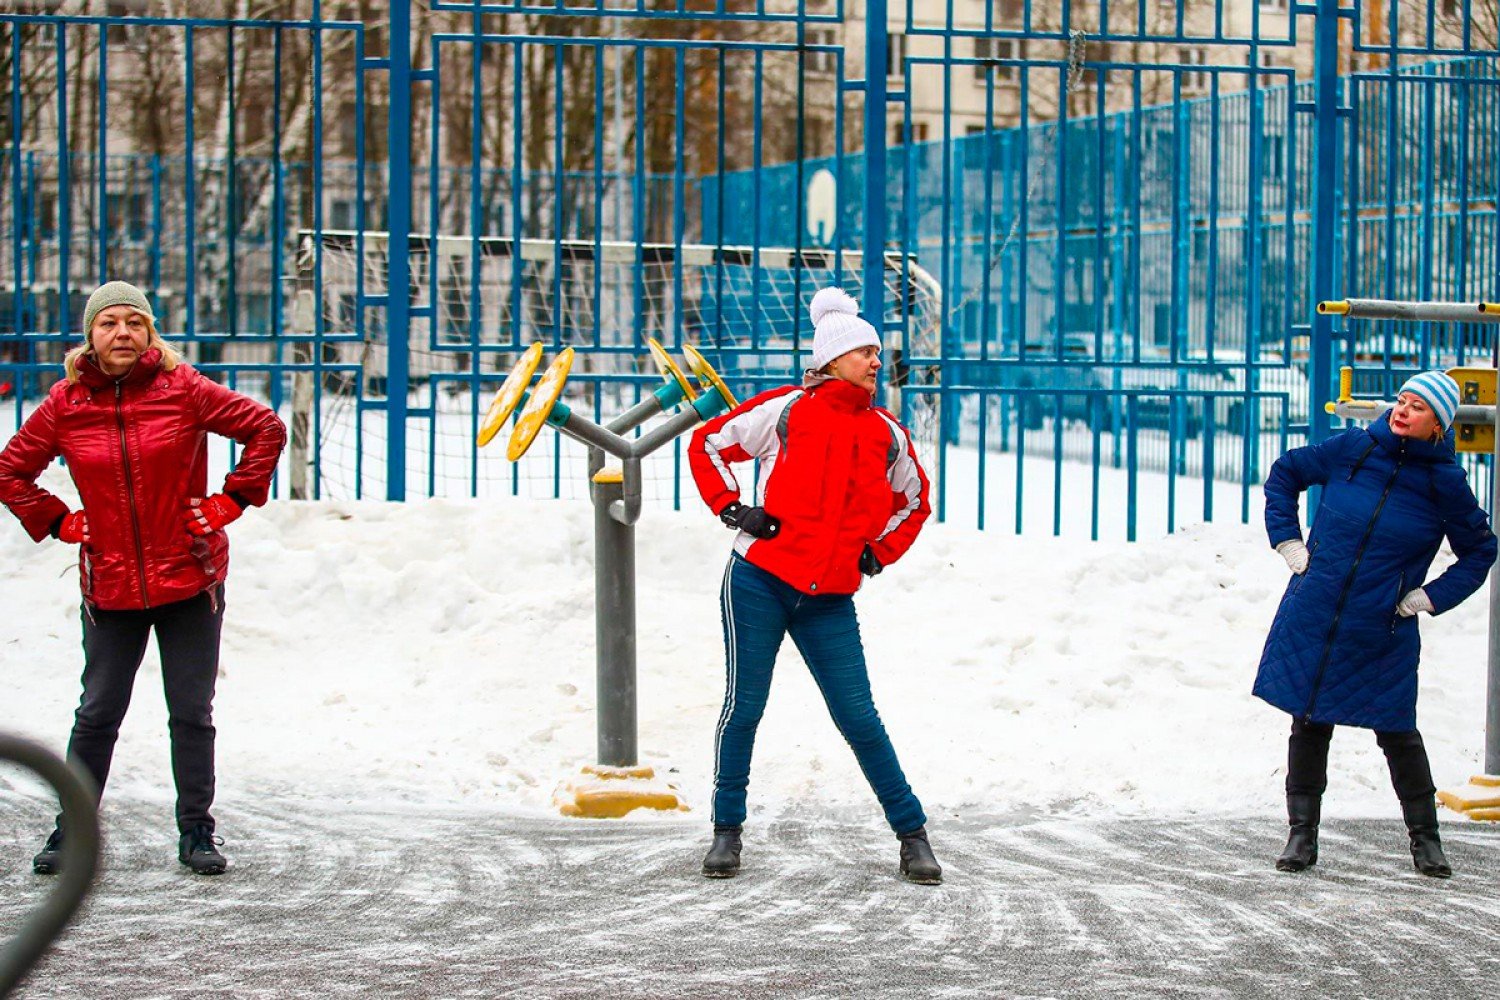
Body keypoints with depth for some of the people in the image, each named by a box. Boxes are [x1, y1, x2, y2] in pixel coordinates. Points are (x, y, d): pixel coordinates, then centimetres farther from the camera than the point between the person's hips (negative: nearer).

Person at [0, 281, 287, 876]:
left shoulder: (182, 390, -5)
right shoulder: (66, 404, -1)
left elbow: (265, 429, 1)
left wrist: (229, 502, -2)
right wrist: (58, 523, 4)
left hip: (188, 579, -1)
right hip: (109, 584, 1)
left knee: (191, 714, 5)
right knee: (97, 714, 6)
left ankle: (196, 832, 16)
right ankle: (73, 831, 18)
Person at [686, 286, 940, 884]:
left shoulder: (886, 434, 8)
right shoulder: (788, 409, -2)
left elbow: (914, 501, 25)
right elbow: (707, 444, 7)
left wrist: (878, 554, 12)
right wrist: (733, 510, -3)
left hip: (830, 600, 2)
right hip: (759, 581, -2)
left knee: (859, 718, -1)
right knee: (744, 706, 0)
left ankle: (912, 833, 9)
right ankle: (727, 829, 16)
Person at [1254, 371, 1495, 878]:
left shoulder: (1444, 483, -5)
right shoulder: (1352, 449, -3)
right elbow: (1285, 473, 13)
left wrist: (1430, 597, -1)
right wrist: (1288, 542, 5)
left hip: (1382, 636, -2)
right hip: (1312, 620, 2)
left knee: (1396, 732, 2)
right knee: (1309, 724, 6)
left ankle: (1425, 837, 18)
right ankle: (1302, 835, 17)